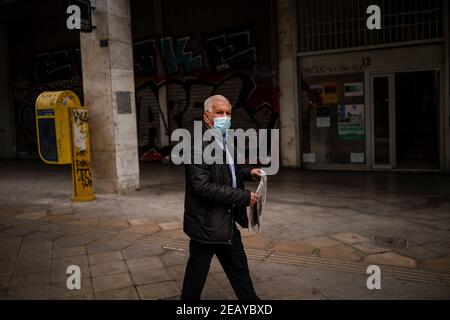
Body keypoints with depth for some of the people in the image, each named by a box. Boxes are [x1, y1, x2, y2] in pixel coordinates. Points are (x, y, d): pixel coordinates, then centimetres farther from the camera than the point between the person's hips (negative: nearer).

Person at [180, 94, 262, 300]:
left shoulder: (224, 141, 9)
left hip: (227, 221, 9)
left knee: (239, 270, 20)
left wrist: (248, 173, 5)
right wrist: (243, 197, -24)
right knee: (196, 277, 9)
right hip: (206, 223, -9)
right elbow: (201, 186, -28)